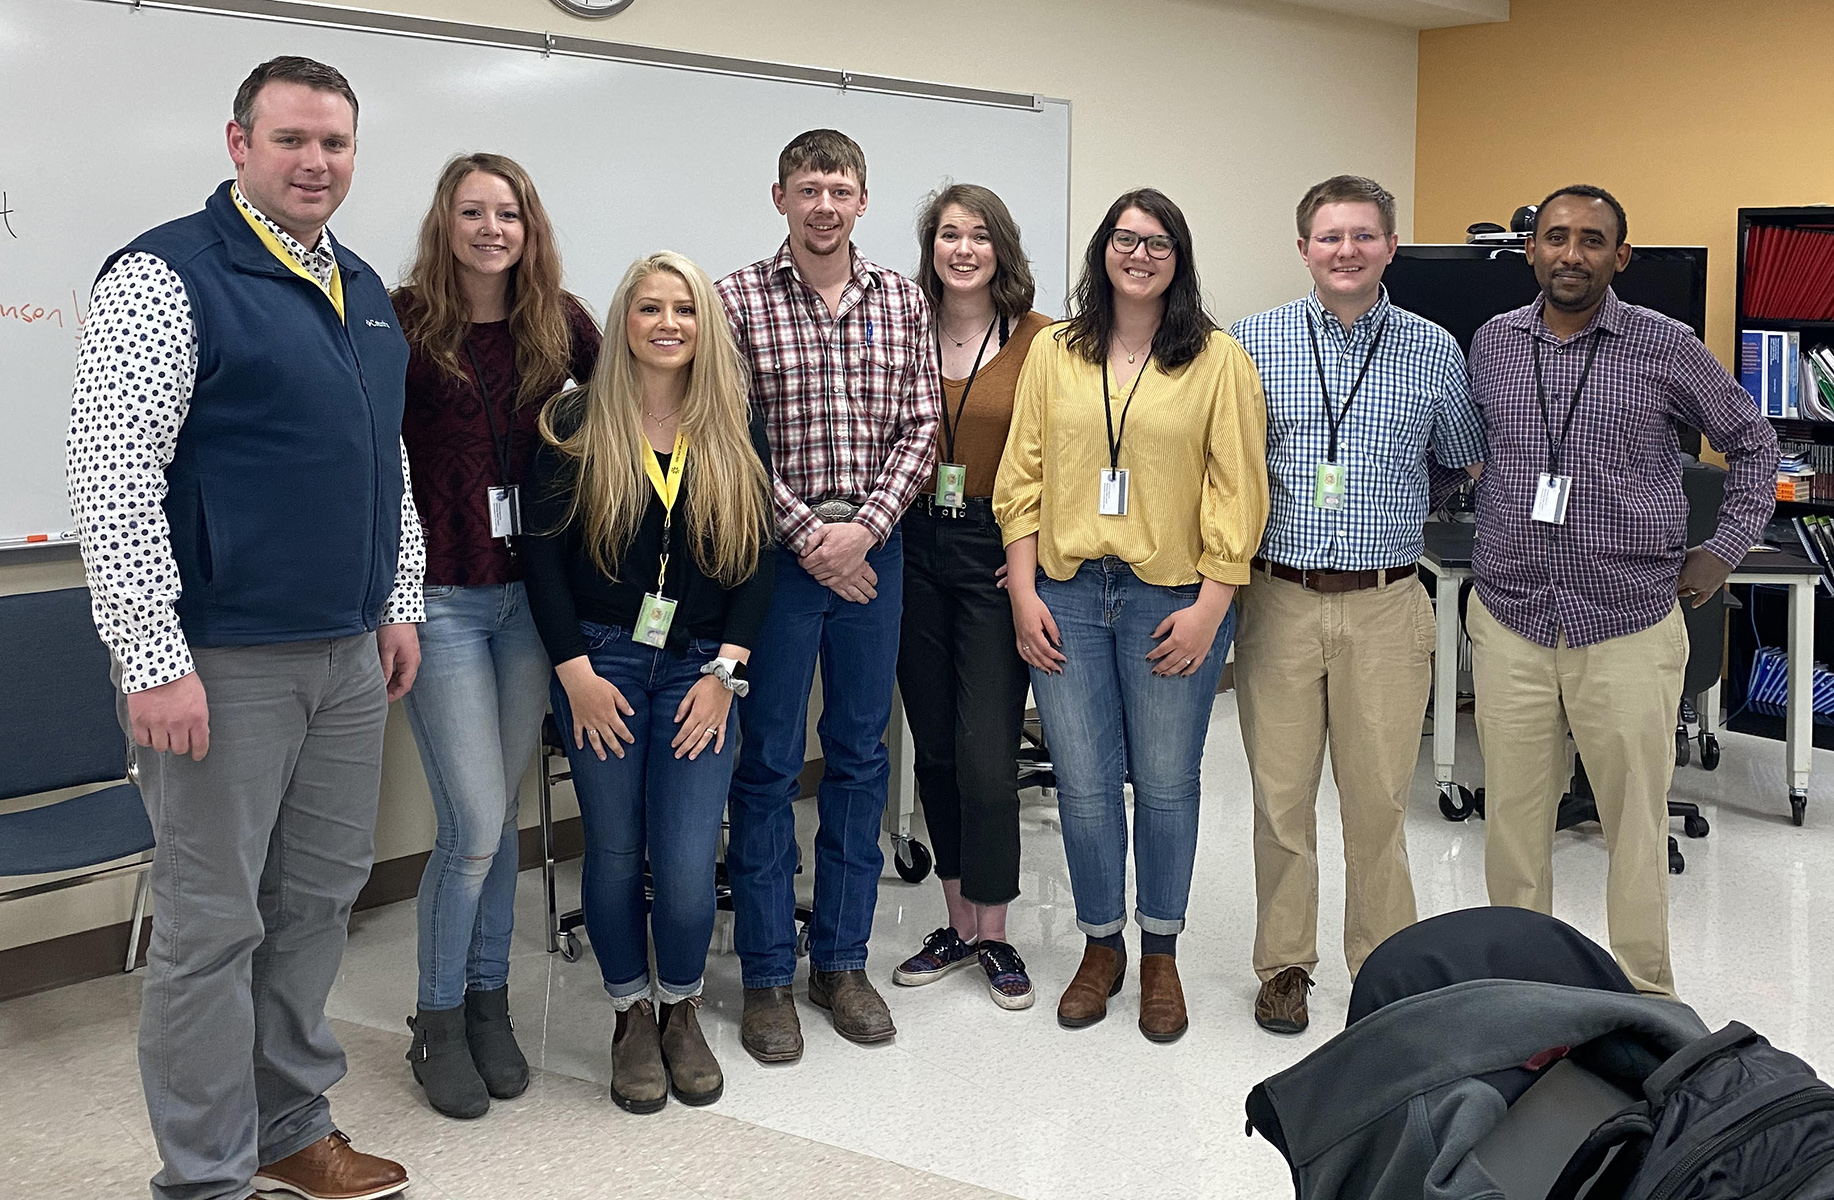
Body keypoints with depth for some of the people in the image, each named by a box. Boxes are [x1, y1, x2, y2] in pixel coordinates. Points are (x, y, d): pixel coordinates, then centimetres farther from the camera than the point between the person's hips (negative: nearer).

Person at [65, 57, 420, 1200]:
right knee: (213, 923, 2)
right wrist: (152, 659, -19)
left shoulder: (365, 291, 14)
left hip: (349, 655, 7)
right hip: (223, 663, -7)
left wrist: (398, 603, 18)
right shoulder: (168, 276, -10)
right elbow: (111, 471, -16)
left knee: (321, 896, 15)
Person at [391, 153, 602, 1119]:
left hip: (530, 592, 4)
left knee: (496, 816, 13)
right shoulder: (402, 323, -9)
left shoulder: (560, 323, 3)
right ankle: (438, 1023, 15)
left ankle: (489, 1002, 28)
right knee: (476, 825, -5)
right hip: (439, 595, -4)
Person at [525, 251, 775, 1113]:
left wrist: (724, 672, -3)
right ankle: (632, 1016, 25)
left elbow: (756, 562, 4)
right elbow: (545, 554, -2)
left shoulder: (738, 435, 4)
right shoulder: (575, 425, -1)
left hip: (698, 670, 1)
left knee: (688, 864, -5)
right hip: (599, 664, -1)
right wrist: (576, 669, -8)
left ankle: (681, 1012, 20)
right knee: (615, 854, 5)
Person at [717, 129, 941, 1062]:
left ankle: (842, 960, 22)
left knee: (860, 757, 10)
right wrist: (808, 535, -13)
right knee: (768, 764, 3)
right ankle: (767, 975, 13)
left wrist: (865, 525, -10)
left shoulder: (901, 302, 7)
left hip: (873, 549, 4)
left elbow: (918, 428, 4)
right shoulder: (737, 301, -3)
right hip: (778, 553, -3)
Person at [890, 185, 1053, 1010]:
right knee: (935, 747, 10)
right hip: (915, 551, 3)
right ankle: (958, 923, 23)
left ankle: (994, 934, 12)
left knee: (986, 752, -5)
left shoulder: (1040, 342, -1)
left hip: (997, 555, -3)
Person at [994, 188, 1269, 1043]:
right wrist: (1024, 594, -1)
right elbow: (1022, 478, 7)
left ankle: (1160, 956, 24)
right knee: (1084, 783, 6)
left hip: (1173, 598, -2)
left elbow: (1237, 491, -3)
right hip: (1067, 595, 2)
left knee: (1166, 781, 7)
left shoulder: (1218, 359, 1)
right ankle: (1101, 947, 25)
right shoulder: (1054, 352, 8)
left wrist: (1209, 606, -9)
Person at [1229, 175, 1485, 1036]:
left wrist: (1389, 508, 13)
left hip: (1386, 605, 0)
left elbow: (1463, 463, 18)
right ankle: (1284, 964, 20)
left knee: (1379, 796, 4)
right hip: (1279, 600, 0)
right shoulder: (1250, 343, 2)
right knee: (1280, 794, 5)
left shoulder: (1433, 350, 5)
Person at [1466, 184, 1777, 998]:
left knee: (1636, 819, 3)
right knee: (1513, 813, 7)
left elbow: (1752, 443, 11)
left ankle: (1646, 998, 15)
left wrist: (1725, 548, 6)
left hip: (1628, 627, -2)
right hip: (1510, 620, 2)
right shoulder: (1491, 344, 7)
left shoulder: (1665, 348, -2)